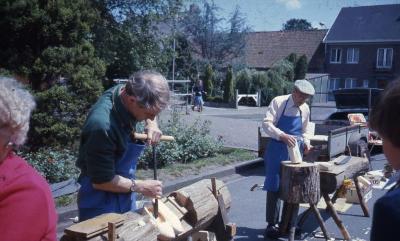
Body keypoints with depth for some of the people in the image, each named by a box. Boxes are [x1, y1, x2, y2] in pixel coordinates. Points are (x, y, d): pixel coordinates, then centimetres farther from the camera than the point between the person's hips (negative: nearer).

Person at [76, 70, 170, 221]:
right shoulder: (102, 125, -34)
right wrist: (140, 187, -16)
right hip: (101, 203, -8)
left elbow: (151, 113, 12)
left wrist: (152, 125, -9)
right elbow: (102, 181, -25)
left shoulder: (126, 92, -12)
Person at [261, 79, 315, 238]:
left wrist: (306, 142, -2)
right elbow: (266, 124, -19)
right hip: (277, 149, -5)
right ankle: (272, 224, 11)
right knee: (274, 187, -1)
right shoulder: (278, 102, -11)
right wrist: (282, 136, -33)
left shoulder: (305, 109, 5)